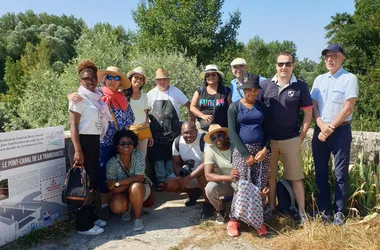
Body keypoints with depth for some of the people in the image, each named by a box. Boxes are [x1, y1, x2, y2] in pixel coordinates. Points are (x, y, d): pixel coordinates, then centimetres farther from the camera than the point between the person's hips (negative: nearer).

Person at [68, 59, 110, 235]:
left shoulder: (97, 97, 12)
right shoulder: (79, 97, -8)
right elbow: (73, 125, -13)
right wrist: (77, 150, -20)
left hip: (95, 142, 8)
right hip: (82, 142, -8)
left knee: (94, 181, 15)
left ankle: (91, 217, 30)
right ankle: (83, 225, 10)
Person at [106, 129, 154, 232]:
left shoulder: (139, 155, -18)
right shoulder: (112, 163, -18)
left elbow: (139, 178, -24)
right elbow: (113, 189, -18)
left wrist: (118, 183, -27)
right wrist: (132, 180, -25)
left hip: (141, 189, -1)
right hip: (122, 193, 1)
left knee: (135, 187, -36)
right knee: (116, 207, -30)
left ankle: (138, 218, -13)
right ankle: (126, 207, 11)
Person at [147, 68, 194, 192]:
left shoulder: (176, 92, -2)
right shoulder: (151, 94, 3)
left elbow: (188, 105, 3)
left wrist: (192, 120, -2)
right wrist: (150, 119, -3)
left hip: (173, 130, -1)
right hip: (156, 130, 2)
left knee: (171, 155, 5)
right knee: (157, 156, 3)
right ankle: (160, 180, 12)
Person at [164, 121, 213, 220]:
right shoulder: (177, 142, -9)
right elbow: (176, 163, -3)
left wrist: (187, 178, -35)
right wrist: (180, 177, -25)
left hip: (201, 171, -5)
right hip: (185, 172, 5)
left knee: (202, 172, -39)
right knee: (169, 185, -14)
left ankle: (208, 203, -14)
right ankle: (194, 192, 13)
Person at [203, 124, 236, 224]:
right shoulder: (210, 150, -16)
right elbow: (208, 175, -25)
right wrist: (229, 177, -40)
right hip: (224, 183, 0)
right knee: (210, 188, -31)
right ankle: (220, 211, 3)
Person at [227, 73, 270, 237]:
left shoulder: (262, 107, 10)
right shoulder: (234, 107, 0)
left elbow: (267, 130, 9)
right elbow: (232, 133, -7)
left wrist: (265, 149, -8)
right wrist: (247, 155, -12)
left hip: (261, 150, 3)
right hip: (242, 151, -3)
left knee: (260, 187, 2)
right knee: (242, 187, -5)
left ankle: (257, 220, 19)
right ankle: (233, 220, 12)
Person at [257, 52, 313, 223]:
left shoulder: (300, 86, -1)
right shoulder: (265, 85, 1)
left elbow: (308, 113, 2)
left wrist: (301, 137, -2)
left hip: (291, 140, -1)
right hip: (268, 139, 2)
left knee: (296, 177, 7)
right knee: (270, 175, 12)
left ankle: (302, 212, 19)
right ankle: (271, 208, 27)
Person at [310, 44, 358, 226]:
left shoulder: (349, 78, -6)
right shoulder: (319, 79, 10)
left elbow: (348, 108, -13)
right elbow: (313, 106, 5)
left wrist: (330, 128, -14)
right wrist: (322, 126, -11)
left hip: (340, 130, -5)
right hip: (320, 130, 5)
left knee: (340, 173, 2)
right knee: (320, 172, 9)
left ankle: (339, 212, 14)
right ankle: (323, 209, 21)